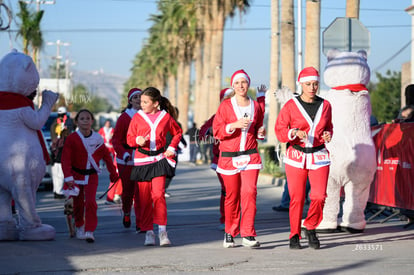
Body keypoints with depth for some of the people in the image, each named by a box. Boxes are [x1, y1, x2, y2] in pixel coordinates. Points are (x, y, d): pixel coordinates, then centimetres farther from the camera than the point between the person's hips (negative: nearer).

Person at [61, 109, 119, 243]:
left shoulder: (97, 138, -1)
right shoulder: (71, 139, -9)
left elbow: (106, 156, 10)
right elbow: (66, 159, -12)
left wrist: (113, 173, 15)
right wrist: (68, 177, -22)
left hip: (91, 176, 0)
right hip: (76, 175, 0)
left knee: (90, 202, -14)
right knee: (78, 204, 7)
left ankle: (89, 231, -13)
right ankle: (79, 227, 31)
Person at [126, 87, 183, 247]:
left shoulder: (166, 117, 3)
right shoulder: (137, 117, 4)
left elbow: (178, 132, 19)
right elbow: (129, 138, 5)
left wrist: (172, 147, 6)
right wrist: (138, 141, -17)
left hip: (159, 159, -1)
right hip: (142, 160, 1)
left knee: (158, 194, -14)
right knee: (145, 198, 2)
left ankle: (162, 231, -10)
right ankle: (148, 232, 10)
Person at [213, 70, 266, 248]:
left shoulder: (255, 106, 11)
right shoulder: (225, 105, 3)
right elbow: (217, 131, -5)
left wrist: (261, 132, 1)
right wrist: (235, 125, -19)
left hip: (250, 156, 1)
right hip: (229, 157, -1)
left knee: (249, 191, -13)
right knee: (232, 196, 3)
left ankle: (248, 235, -11)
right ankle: (230, 233, 19)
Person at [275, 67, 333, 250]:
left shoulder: (325, 105, 6)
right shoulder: (291, 106, -3)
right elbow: (280, 131, -3)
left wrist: (328, 135, -1)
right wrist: (294, 133, -21)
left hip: (319, 156, 2)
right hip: (297, 157, -2)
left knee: (319, 196, -10)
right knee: (297, 198, -1)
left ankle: (311, 228, 15)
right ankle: (294, 236, 14)